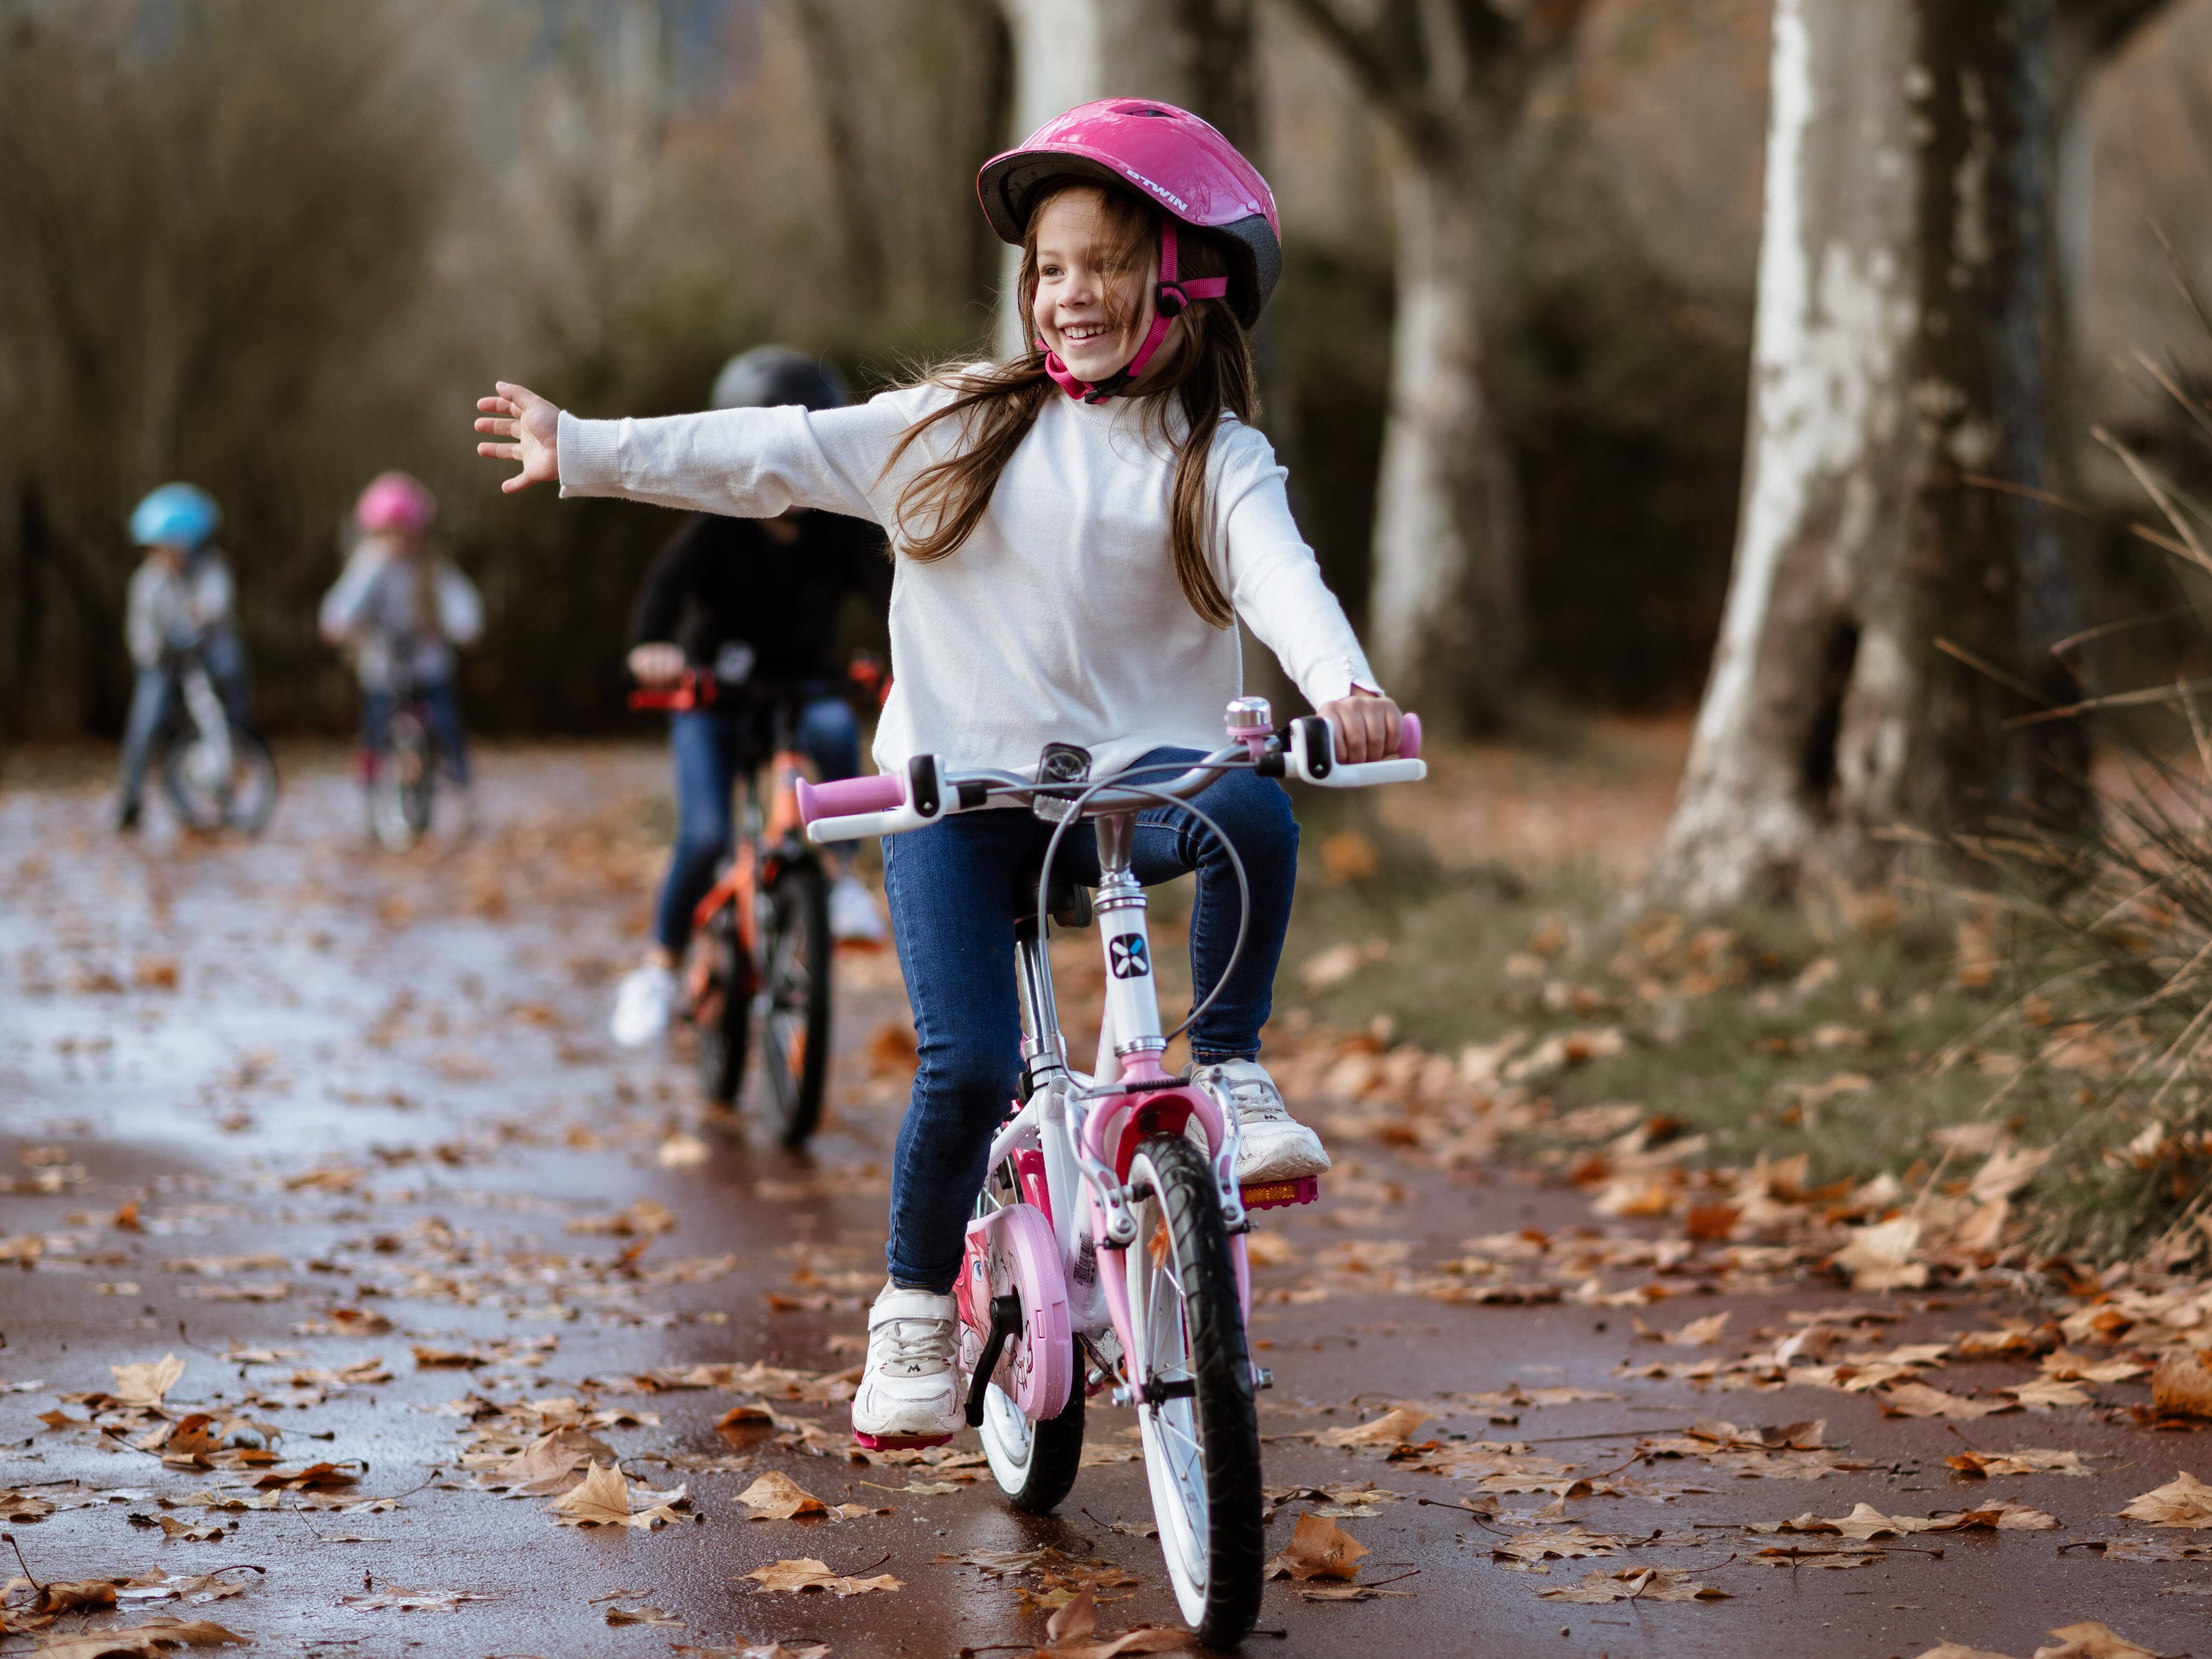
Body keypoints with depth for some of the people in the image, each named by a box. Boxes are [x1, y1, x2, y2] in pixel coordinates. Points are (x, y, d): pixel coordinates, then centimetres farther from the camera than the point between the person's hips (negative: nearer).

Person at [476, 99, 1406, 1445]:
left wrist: (1345, 687, -34)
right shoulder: (962, 421, 11)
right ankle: (917, 1313, 6)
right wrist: (587, 451, 8)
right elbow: (778, 456, 11)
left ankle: (1232, 1077, -14)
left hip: (1124, 776, 0)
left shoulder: (1213, 460, 6)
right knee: (970, 1063, -15)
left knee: (1252, 814, -33)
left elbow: (1279, 575, -13)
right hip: (958, 782, 0)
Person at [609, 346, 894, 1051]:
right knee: (704, 835, -20)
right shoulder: (720, 524, -12)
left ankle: (843, 877, -19)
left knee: (835, 729, -34)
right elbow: (668, 582, -28)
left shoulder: (842, 529, -5)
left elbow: (891, 590, -16)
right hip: (714, 695, -2)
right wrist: (651, 646, -50)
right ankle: (659, 967, 0)